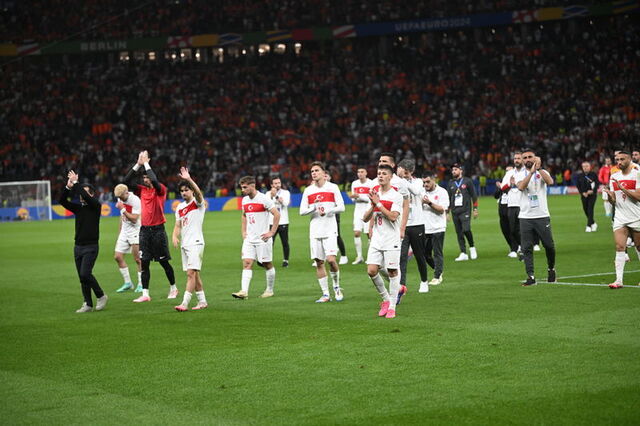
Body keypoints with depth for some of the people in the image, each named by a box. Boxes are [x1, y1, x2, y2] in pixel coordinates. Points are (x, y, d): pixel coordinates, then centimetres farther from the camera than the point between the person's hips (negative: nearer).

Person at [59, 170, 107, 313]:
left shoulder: (96, 206, -4)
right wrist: (68, 187, -12)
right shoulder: (78, 208, 13)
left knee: (85, 274, -18)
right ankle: (88, 304, 10)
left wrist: (75, 183, -16)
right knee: (82, 277, 5)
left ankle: (101, 296, 0)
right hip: (78, 246, 7)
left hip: (91, 246, -7)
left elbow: (86, 197, -22)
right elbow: (63, 201, 2)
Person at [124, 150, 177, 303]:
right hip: (144, 230, 5)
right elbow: (127, 181, 1)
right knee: (144, 263, 0)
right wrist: (138, 164, -6)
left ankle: (173, 288, 22)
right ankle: (145, 294, 0)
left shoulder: (160, 190, -5)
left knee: (164, 261, 4)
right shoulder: (142, 190, 9)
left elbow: (154, 181, -26)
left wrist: (146, 164, -16)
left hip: (157, 230, -5)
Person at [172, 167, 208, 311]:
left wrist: (189, 179, -38)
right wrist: (175, 236, -4)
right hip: (184, 244, 8)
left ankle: (185, 303, -19)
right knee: (194, 274, 10)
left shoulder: (198, 202, -4)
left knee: (191, 273, -14)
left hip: (196, 243, -8)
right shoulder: (179, 207, 16)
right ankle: (202, 301, 18)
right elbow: (178, 225, 16)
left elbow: (198, 192, -26)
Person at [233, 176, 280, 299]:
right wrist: (243, 231, 15)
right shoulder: (245, 200, 10)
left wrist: (272, 232, -12)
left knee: (267, 264, 4)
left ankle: (270, 290, 18)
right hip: (249, 238, 6)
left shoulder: (264, 199, -11)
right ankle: (244, 291, -15)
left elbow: (277, 214, -11)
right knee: (246, 263, -7)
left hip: (262, 238, -6)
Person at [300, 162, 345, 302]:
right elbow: (302, 211, 5)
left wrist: (327, 211, -15)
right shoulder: (308, 190, 8)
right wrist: (314, 208, -13)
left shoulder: (332, 187, 1)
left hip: (330, 229, -3)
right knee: (319, 263, 2)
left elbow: (341, 207, -1)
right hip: (315, 231, 3)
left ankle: (337, 287, 8)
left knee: (331, 259, -15)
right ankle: (325, 294, 9)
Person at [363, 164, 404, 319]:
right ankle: (385, 299, 15)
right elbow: (365, 218, 8)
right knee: (371, 270, -5)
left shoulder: (396, 196, -6)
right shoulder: (374, 195, 10)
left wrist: (378, 203, -16)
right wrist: (373, 206, -9)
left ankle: (392, 306, 7)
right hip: (376, 240, 5)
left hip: (391, 241, -5)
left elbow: (393, 216, -19)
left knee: (392, 272, -2)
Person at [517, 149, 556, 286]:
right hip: (525, 217, 1)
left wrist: (538, 168, -25)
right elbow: (521, 186, -16)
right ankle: (531, 277, 0)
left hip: (542, 216, -1)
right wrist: (531, 172, -24)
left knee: (549, 246, 3)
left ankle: (551, 268, 28)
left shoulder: (542, 172, 4)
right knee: (527, 248, -3)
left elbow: (550, 181, -18)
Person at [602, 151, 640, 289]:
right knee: (619, 247, -10)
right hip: (620, 218, 3)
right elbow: (613, 201, 8)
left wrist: (622, 188, -22)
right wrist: (609, 194, -14)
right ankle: (619, 280, -15)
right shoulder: (614, 176, 9)